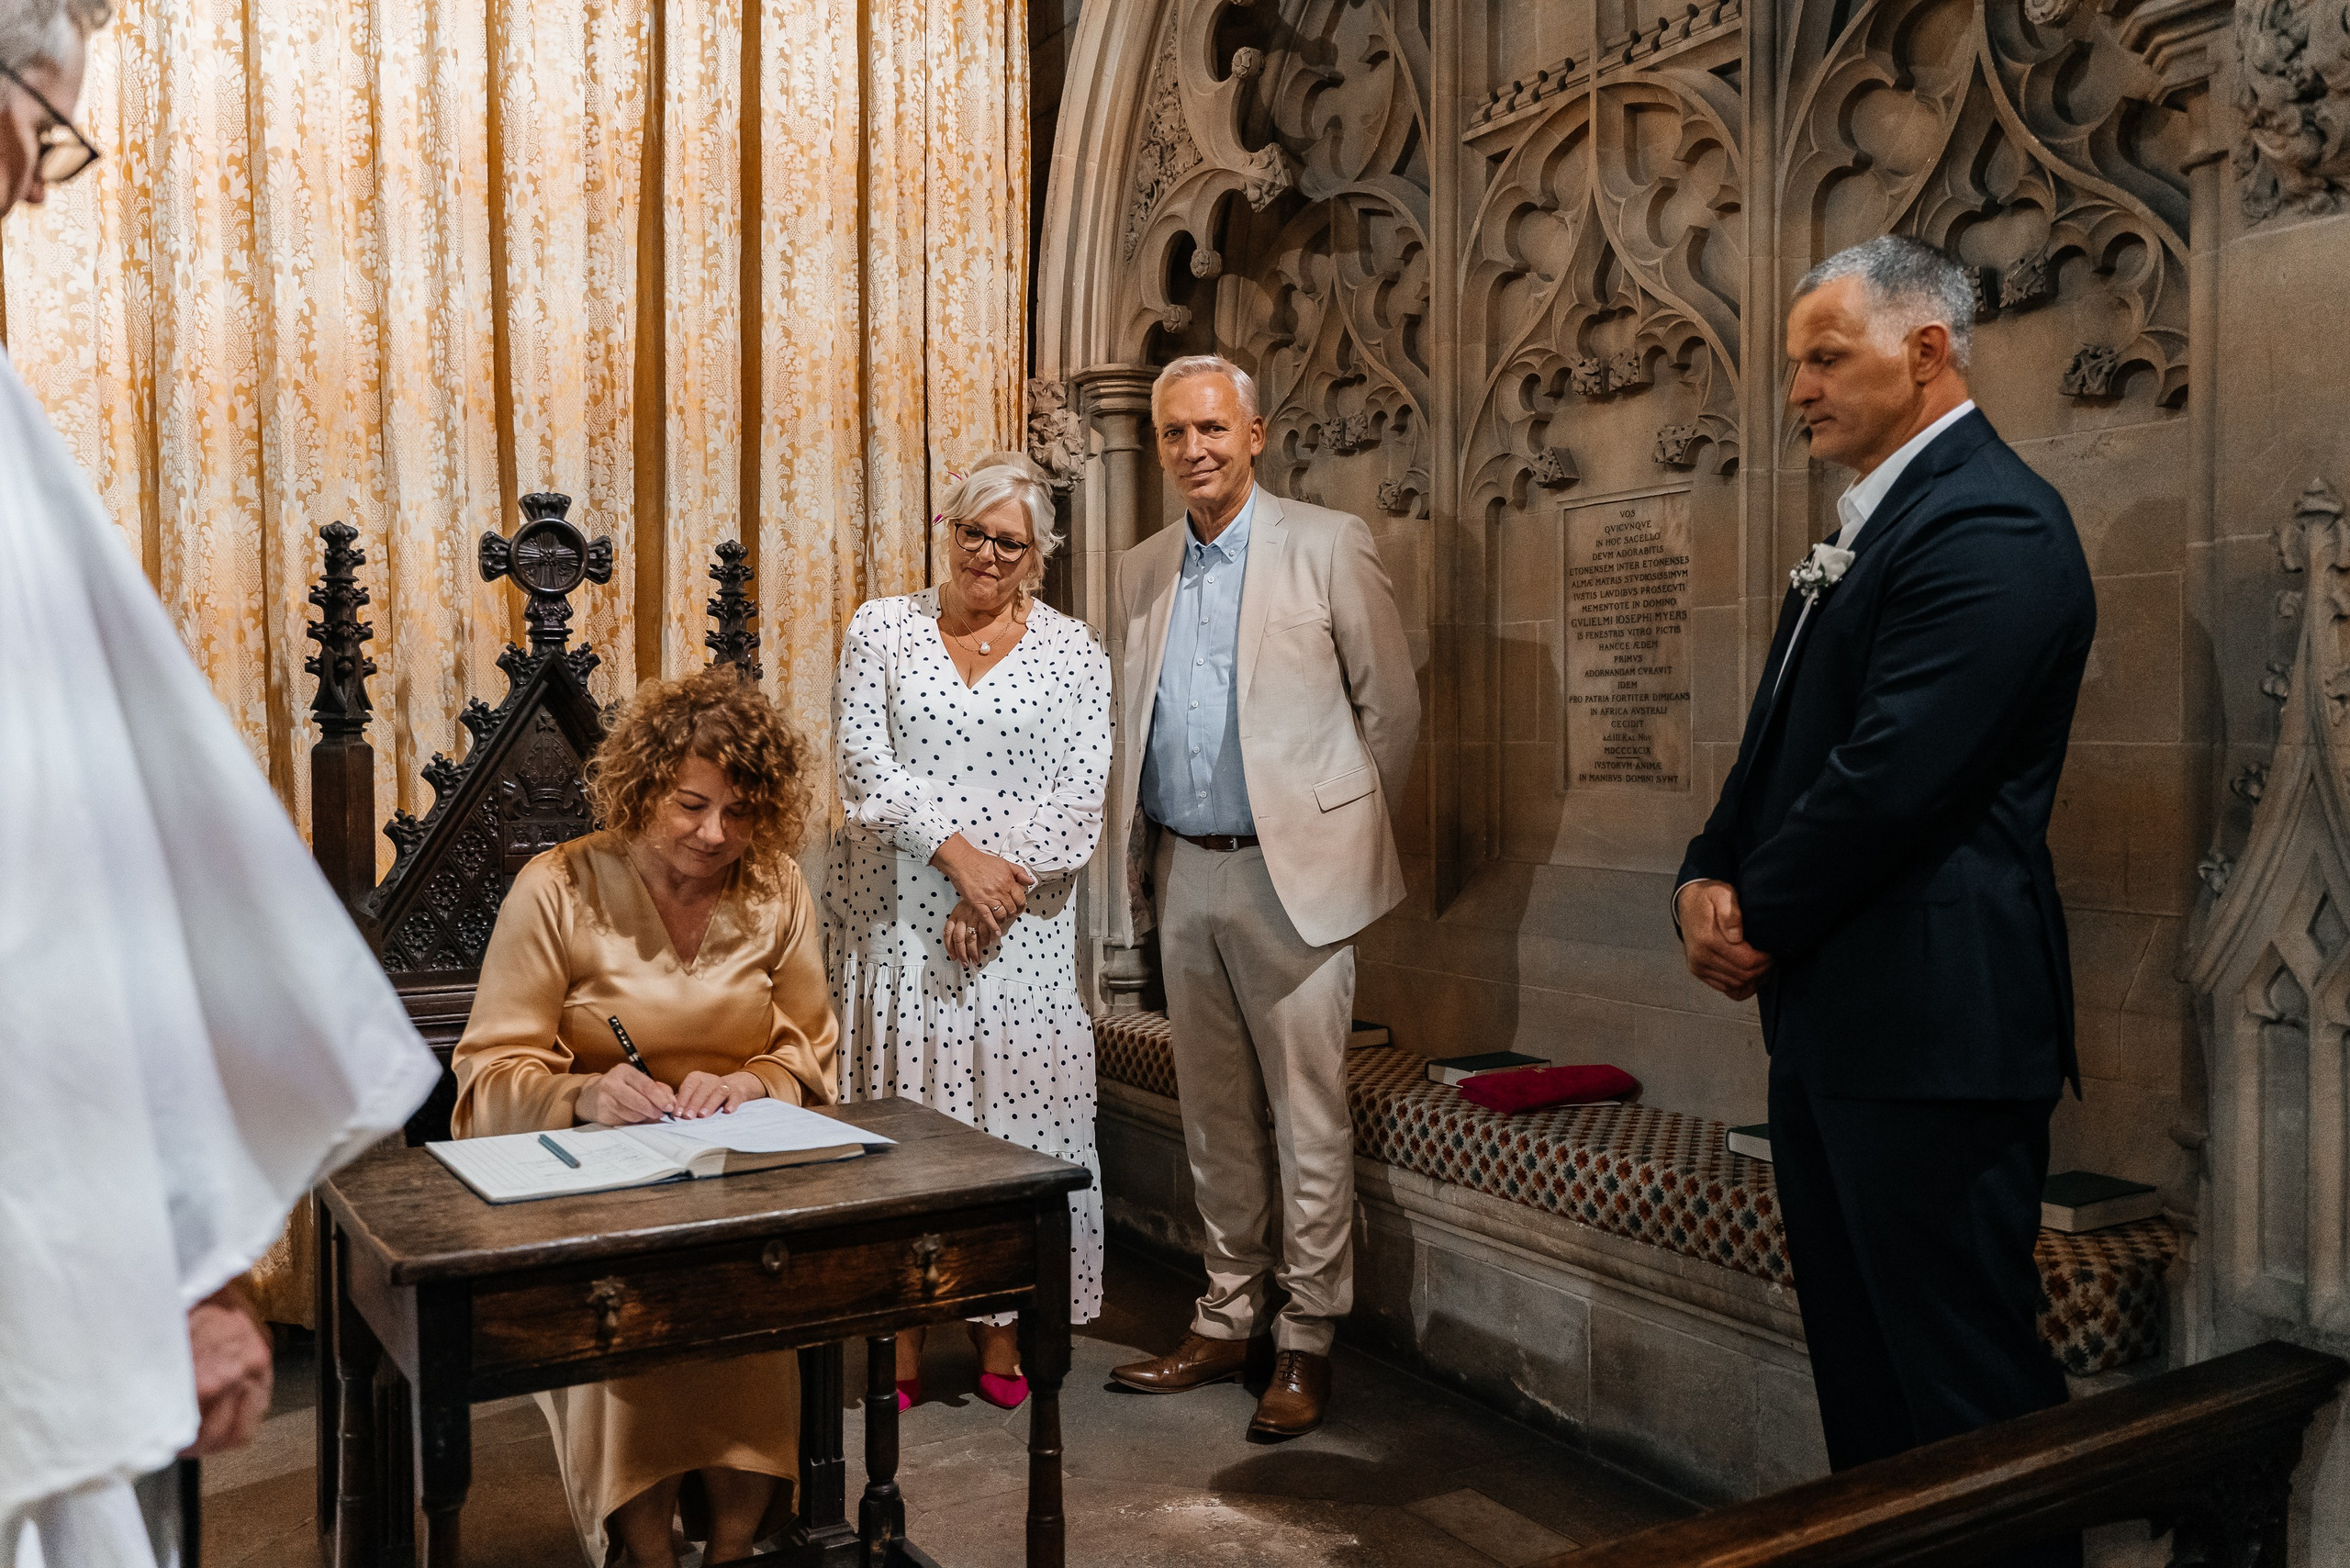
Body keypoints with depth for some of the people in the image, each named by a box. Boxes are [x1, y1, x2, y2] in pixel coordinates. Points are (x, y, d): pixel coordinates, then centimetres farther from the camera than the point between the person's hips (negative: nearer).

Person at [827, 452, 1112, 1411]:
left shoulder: (1071, 651, 7)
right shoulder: (882, 629, 7)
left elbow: (1080, 795, -1)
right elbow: (866, 767, -5)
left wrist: (997, 883, -12)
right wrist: (959, 853, -15)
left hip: (1020, 928, 0)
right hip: (897, 920, 0)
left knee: (1015, 1104, 1)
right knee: (900, 1107, 3)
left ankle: (1002, 1330, 14)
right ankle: (901, 1335, 13)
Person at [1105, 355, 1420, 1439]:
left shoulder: (1326, 546, -4)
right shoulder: (1141, 570, 12)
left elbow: (1391, 703, 0)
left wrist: (1341, 825, 5)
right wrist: (1152, 841, 15)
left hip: (1289, 872, -5)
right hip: (1184, 874, 6)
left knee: (1307, 1120, 0)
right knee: (1213, 1117, 14)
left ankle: (1306, 1342, 13)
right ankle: (1224, 1322, 26)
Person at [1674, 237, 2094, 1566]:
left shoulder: (1988, 526, -15)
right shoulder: (1875, 524, 18)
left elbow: (1893, 775, -22)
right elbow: (1788, 740, 18)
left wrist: (1757, 916, -10)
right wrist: (1712, 878, 1)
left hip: (1933, 1021, -10)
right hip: (1835, 1016, 10)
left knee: (1965, 1379, 1)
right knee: (1859, 1361, 19)